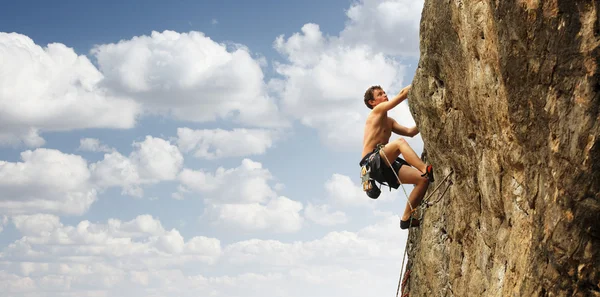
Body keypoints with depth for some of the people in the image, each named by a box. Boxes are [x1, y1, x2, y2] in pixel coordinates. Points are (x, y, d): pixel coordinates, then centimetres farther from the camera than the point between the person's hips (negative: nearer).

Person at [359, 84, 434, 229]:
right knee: (400, 142, -33)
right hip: (371, 162, -9)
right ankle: (427, 170, -43)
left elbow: (410, 132, 22)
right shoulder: (377, 111, 3)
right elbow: (403, 94, -4)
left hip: (384, 166, 9)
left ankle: (406, 218, -2)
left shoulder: (389, 122, 28)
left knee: (423, 179, -5)